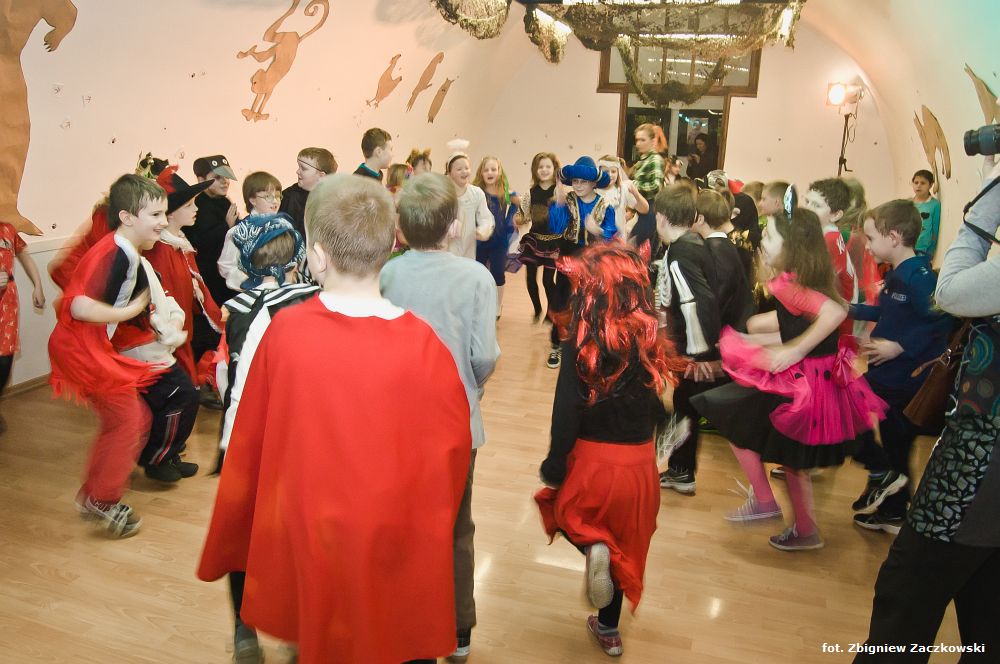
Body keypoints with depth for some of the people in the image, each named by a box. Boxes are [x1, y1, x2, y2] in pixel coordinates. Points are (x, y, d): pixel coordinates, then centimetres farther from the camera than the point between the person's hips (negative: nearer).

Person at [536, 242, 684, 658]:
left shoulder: (580, 343, -18)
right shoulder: (650, 340, -7)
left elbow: (566, 413, -16)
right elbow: (652, 400, 3)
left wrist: (553, 468, -7)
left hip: (593, 459, -4)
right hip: (640, 461, 4)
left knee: (563, 508, 27)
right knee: (624, 546, 23)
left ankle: (592, 547, -3)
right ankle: (609, 629, 35)